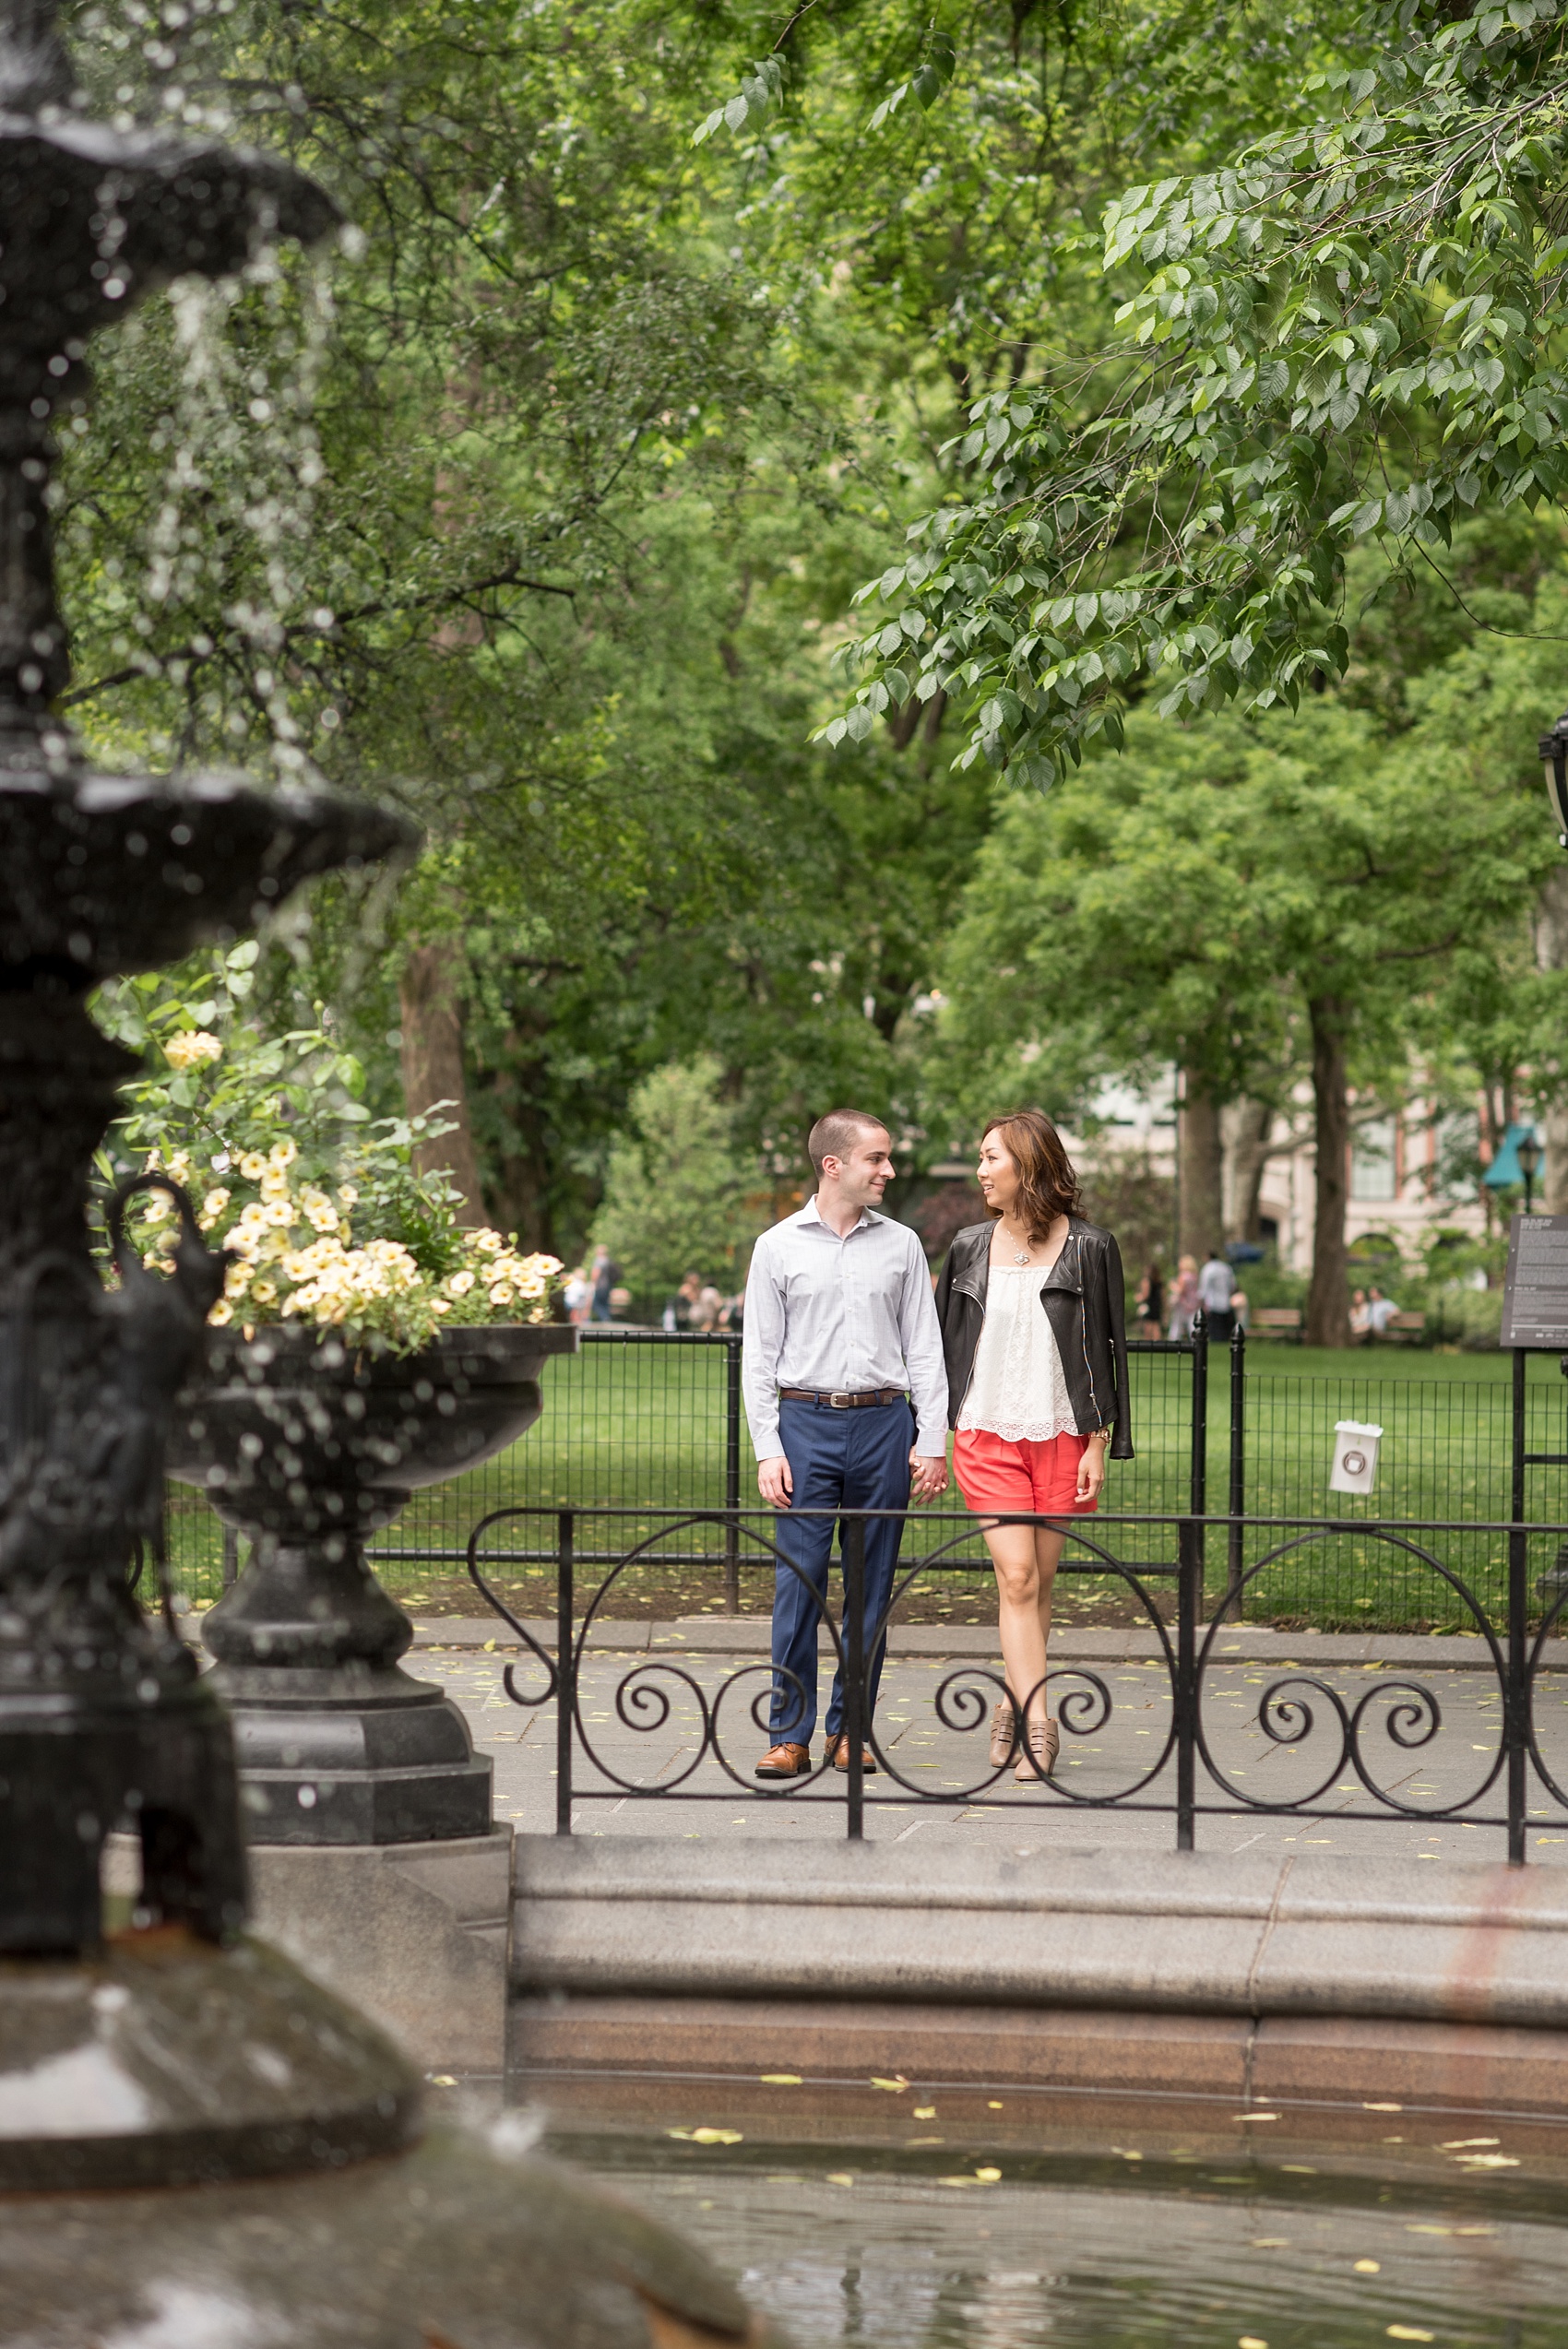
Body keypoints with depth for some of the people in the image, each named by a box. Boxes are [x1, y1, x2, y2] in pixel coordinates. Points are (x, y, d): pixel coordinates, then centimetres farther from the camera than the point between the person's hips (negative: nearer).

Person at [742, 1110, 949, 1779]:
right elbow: (759, 1356, 4)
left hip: (884, 1423, 2)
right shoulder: (778, 1247, 4)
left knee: (872, 1585, 3)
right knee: (798, 1580, -6)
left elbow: (923, 1349, 9)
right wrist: (768, 1450, -4)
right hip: (806, 1422, -2)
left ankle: (850, 1729, 11)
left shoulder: (900, 1245, 9)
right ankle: (790, 1734, -2)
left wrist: (931, 1441, 1)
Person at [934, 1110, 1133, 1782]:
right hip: (988, 1434, 1)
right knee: (1016, 1577, -11)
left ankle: (1012, 1708, 20)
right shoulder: (969, 1249, 8)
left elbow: (1105, 1347, 2)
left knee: (1039, 1584, 5)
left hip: (1061, 1436, -1)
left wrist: (1098, 1443, -3)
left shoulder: (1088, 1249, 0)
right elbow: (943, 1345, 14)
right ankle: (1037, 1722, -18)